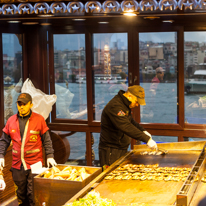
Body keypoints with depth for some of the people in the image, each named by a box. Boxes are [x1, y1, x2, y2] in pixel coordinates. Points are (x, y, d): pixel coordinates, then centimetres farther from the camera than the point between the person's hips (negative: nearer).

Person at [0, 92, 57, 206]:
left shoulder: (39, 119, -2)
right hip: (17, 165, 3)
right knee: (20, 193, 13)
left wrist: (49, 156, -4)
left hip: (34, 163, -3)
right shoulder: (11, 120, 6)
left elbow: (46, 140, 3)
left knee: (33, 194, -2)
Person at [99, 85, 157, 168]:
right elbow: (126, 127, -32)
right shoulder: (114, 106, -23)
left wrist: (143, 131, 7)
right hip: (111, 151, -10)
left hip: (122, 148, 10)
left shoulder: (125, 105, 10)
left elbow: (131, 121, 25)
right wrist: (147, 139, -33)